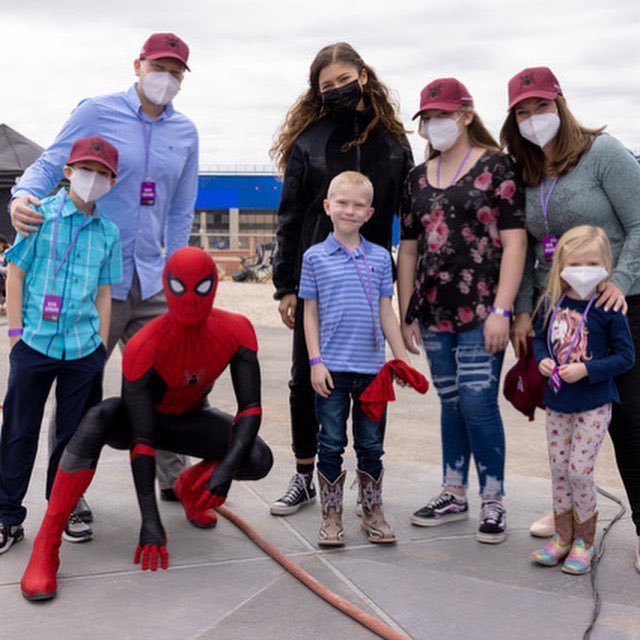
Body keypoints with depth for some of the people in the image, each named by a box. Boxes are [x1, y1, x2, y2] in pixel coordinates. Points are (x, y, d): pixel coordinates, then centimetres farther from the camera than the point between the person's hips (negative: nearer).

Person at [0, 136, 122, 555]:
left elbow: (104, 292, 12)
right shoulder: (40, 214, -2)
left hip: (83, 348, 3)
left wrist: (101, 344, 8)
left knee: (76, 434, 10)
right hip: (35, 344, -3)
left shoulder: (108, 232, 7)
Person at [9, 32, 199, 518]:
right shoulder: (97, 113, -4)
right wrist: (24, 196, -26)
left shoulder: (185, 133, 10)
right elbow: (50, 165, -4)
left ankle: (173, 478, 26)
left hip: (151, 282, 5)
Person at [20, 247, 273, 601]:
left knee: (259, 459, -22)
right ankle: (46, 546, -36)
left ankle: (190, 485, 12)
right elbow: (142, 441, -33)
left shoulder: (236, 331, -24)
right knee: (98, 419, -39)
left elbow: (251, 408, -21)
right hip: (140, 416, -3)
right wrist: (150, 521, -37)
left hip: (189, 420, 3)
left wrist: (227, 466, -38)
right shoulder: (142, 349, -33)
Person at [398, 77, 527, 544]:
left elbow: (514, 242, -9)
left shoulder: (495, 167, -3)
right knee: (451, 404, 12)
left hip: (480, 312, -5)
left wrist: (501, 311, -15)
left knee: (478, 403, -6)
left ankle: (494, 502, 9)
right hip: (434, 315, 5)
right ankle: (454, 496, 23)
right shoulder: (419, 178, 13)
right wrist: (407, 313, 9)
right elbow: (408, 249, 14)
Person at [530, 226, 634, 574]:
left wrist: (586, 369, -20)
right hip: (557, 402, 5)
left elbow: (625, 356, -10)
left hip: (593, 405, -4)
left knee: (580, 470, -4)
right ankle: (563, 537, 26)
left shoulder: (607, 309, -13)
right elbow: (539, 337, 16)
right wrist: (542, 359, -5)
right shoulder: (551, 304, 0)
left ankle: (584, 542, 16)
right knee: (558, 469, 11)